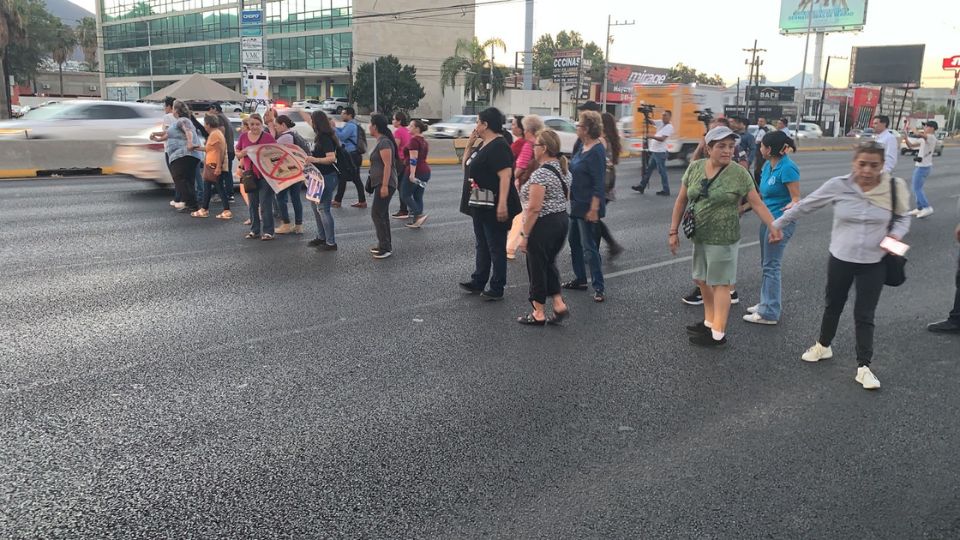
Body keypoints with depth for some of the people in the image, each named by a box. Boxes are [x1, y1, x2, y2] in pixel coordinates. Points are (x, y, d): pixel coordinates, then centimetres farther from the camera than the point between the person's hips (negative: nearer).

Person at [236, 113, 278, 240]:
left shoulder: (268, 137, -4)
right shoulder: (243, 137, 8)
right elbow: (237, 153, 13)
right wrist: (244, 152, -8)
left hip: (265, 174, -5)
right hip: (250, 174, 5)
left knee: (265, 203, -5)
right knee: (253, 204, 11)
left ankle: (268, 231, 1)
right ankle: (254, 230, 20)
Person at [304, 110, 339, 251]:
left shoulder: (325, 138, -19)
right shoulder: (321, 136, 10)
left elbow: (331, 157, -28)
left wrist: (315, 160, -36)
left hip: (327, 177, -10)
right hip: (321, 176, 10)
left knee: (323, 208, -8)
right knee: (316, 205, 17)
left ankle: (331, 243, -3)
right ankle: (321, 237, 28)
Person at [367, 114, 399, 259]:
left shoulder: (384, 142, -17)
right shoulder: (380, 141, 14)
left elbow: (387, 165, -22)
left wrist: (384, 186, -24)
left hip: (385, 184, -10)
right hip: (380, 183, 10)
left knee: (377, 214, -9)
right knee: (382, 214, 13)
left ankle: (386, 248, -6)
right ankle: (384, 245, 20)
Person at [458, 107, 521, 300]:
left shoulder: (499, 146, -18)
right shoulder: (485, 145, 13)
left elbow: (505, 175, -27)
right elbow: (467, 164, 22)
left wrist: (502, 204, -34)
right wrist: (469, 145, 8)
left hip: (494, 208, -10)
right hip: (481, 206, 10)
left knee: (496, 248, 1)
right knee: (482, 246, 18)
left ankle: (497, 289, 11)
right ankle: (478, 282, 30)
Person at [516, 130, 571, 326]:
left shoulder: (541, 174, -20)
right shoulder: (564, 170, 8)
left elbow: (534, 209, -22)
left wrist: (524, 235, -16)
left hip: (543, 225, -9)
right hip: (562, 220, 9)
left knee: (537, 267, 5)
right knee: (549, 264, 21)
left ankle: (539, 314, 15)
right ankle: (559, 305, 16)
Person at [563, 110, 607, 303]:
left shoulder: (596, 151, -19)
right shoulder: (583, 147, 8)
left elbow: (598, 184, -22)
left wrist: (594, 209, -24)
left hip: (587, 206, -10)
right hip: (577, 203, 10)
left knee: (588, 246, -6)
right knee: (574, 241, 17)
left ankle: (598, 287, 1)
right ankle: (580, 279, 30)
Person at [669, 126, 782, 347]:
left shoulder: (739, 173, -11)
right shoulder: (695, 168, 0)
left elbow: (757, 204, -8)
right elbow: (681, 200, 6)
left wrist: (773, 226, -18)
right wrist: (674, 231, 5)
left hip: (722, 238, -5)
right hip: (699, 236, 5)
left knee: (719, 283, 1)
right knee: (702, 280, 16)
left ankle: (718, 334, 9)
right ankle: (709, 322, 33)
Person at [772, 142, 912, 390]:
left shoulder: (894, 188, -11)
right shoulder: (838, 185, -14)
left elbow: (903, 218, 4)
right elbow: (805, 205, -4)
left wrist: (896, 235, -16)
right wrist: (778, 223, 0)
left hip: (874, 263, -1)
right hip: (840, 259, 1)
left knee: (864, 315, 3)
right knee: (833, 306, 19)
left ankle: (864, 367, 16)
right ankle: (823, 346, 42)